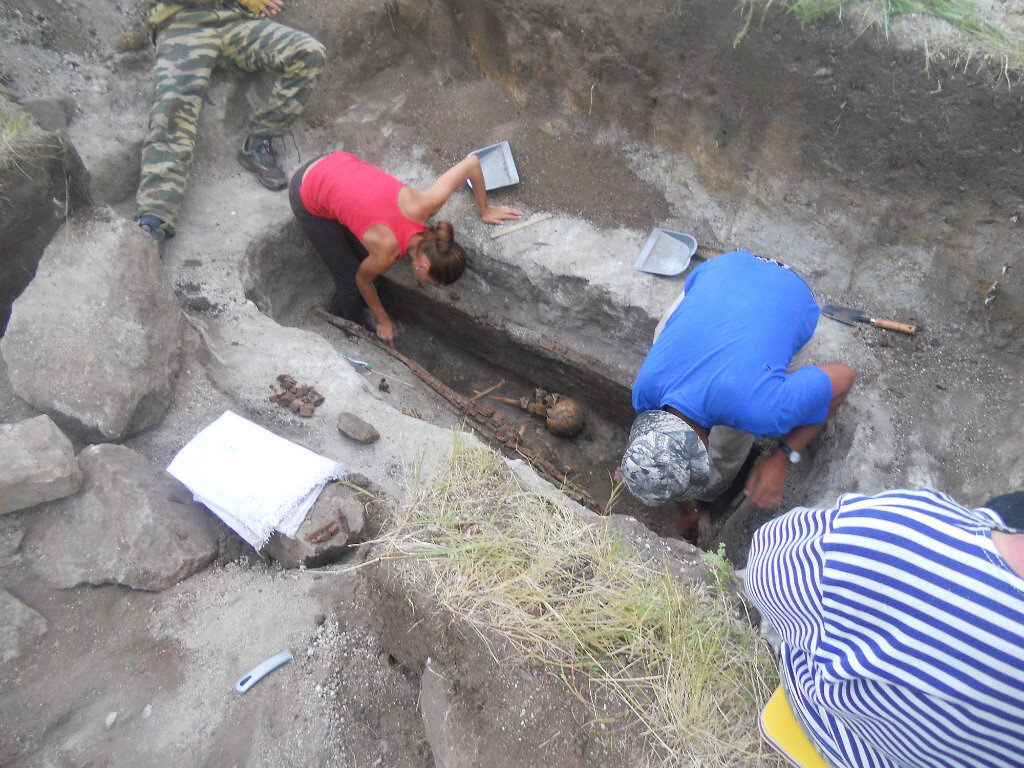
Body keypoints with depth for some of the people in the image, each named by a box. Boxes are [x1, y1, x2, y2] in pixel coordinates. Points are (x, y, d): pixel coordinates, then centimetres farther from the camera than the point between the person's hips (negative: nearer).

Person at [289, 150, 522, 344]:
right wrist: (384, 322, 4)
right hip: (308, 200, -5)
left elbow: (471, 162, -15)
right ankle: (356, 324, 37)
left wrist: (484, 210, -2)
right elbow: (362, 280, -11)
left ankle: (340, 304, 45)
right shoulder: (387, 251, -33)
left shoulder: (425, 204, -25)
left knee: (364, 255, 15)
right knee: (350, 276, 6)